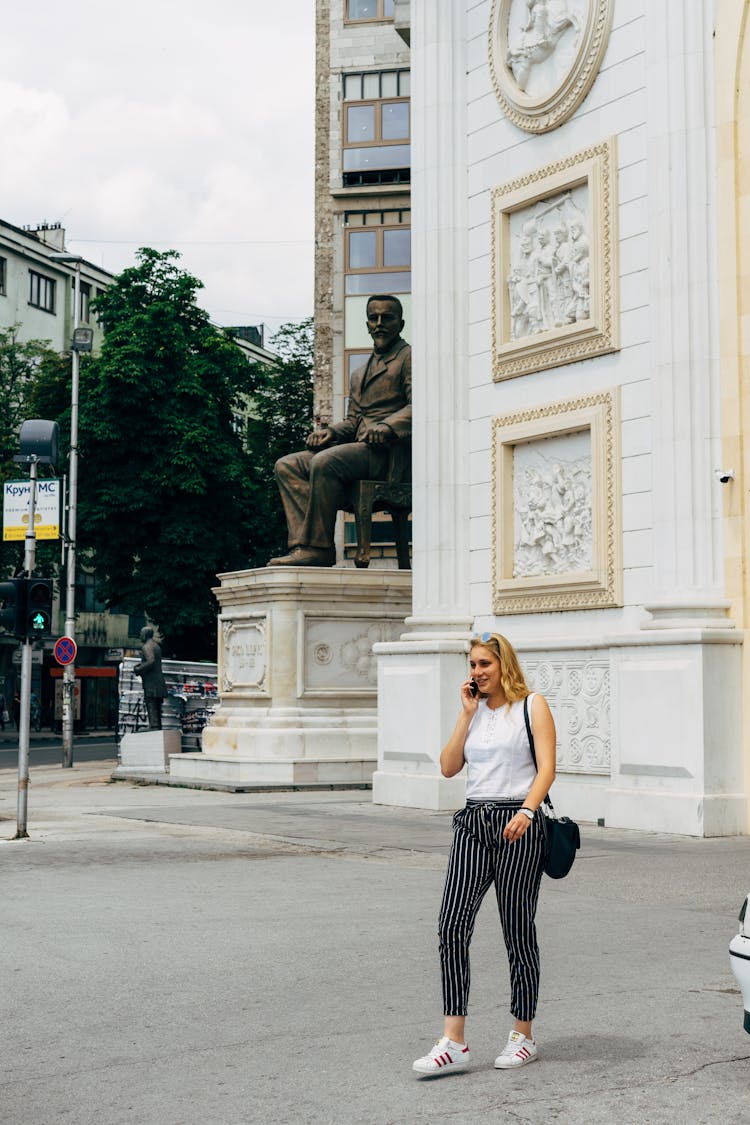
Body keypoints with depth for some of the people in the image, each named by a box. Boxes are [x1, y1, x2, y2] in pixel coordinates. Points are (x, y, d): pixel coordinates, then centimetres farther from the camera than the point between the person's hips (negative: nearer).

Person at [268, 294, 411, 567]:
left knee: (324, 462, -33)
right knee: (287, 465, -9)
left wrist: (387, 426, -26)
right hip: (360, 448, 8)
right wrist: (331, 431, 2)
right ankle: (305, 544, -25)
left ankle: (317, 545, -29)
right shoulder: (358, 374, 31)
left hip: (387, 452, -8)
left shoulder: (410, 357, 6)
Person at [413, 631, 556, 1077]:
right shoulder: (475, 710, 16)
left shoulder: (532, 705, 0)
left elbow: (547, 768, -9)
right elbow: (449, 767, 8)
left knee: (518, 932, 4)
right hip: (473, 823, 5)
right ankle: (454, 1043, -7)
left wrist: (525, 812, -24)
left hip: (518, 826, -5)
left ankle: (523, 1036, 19)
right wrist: (467, 713, 4)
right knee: (452, 926, -8)